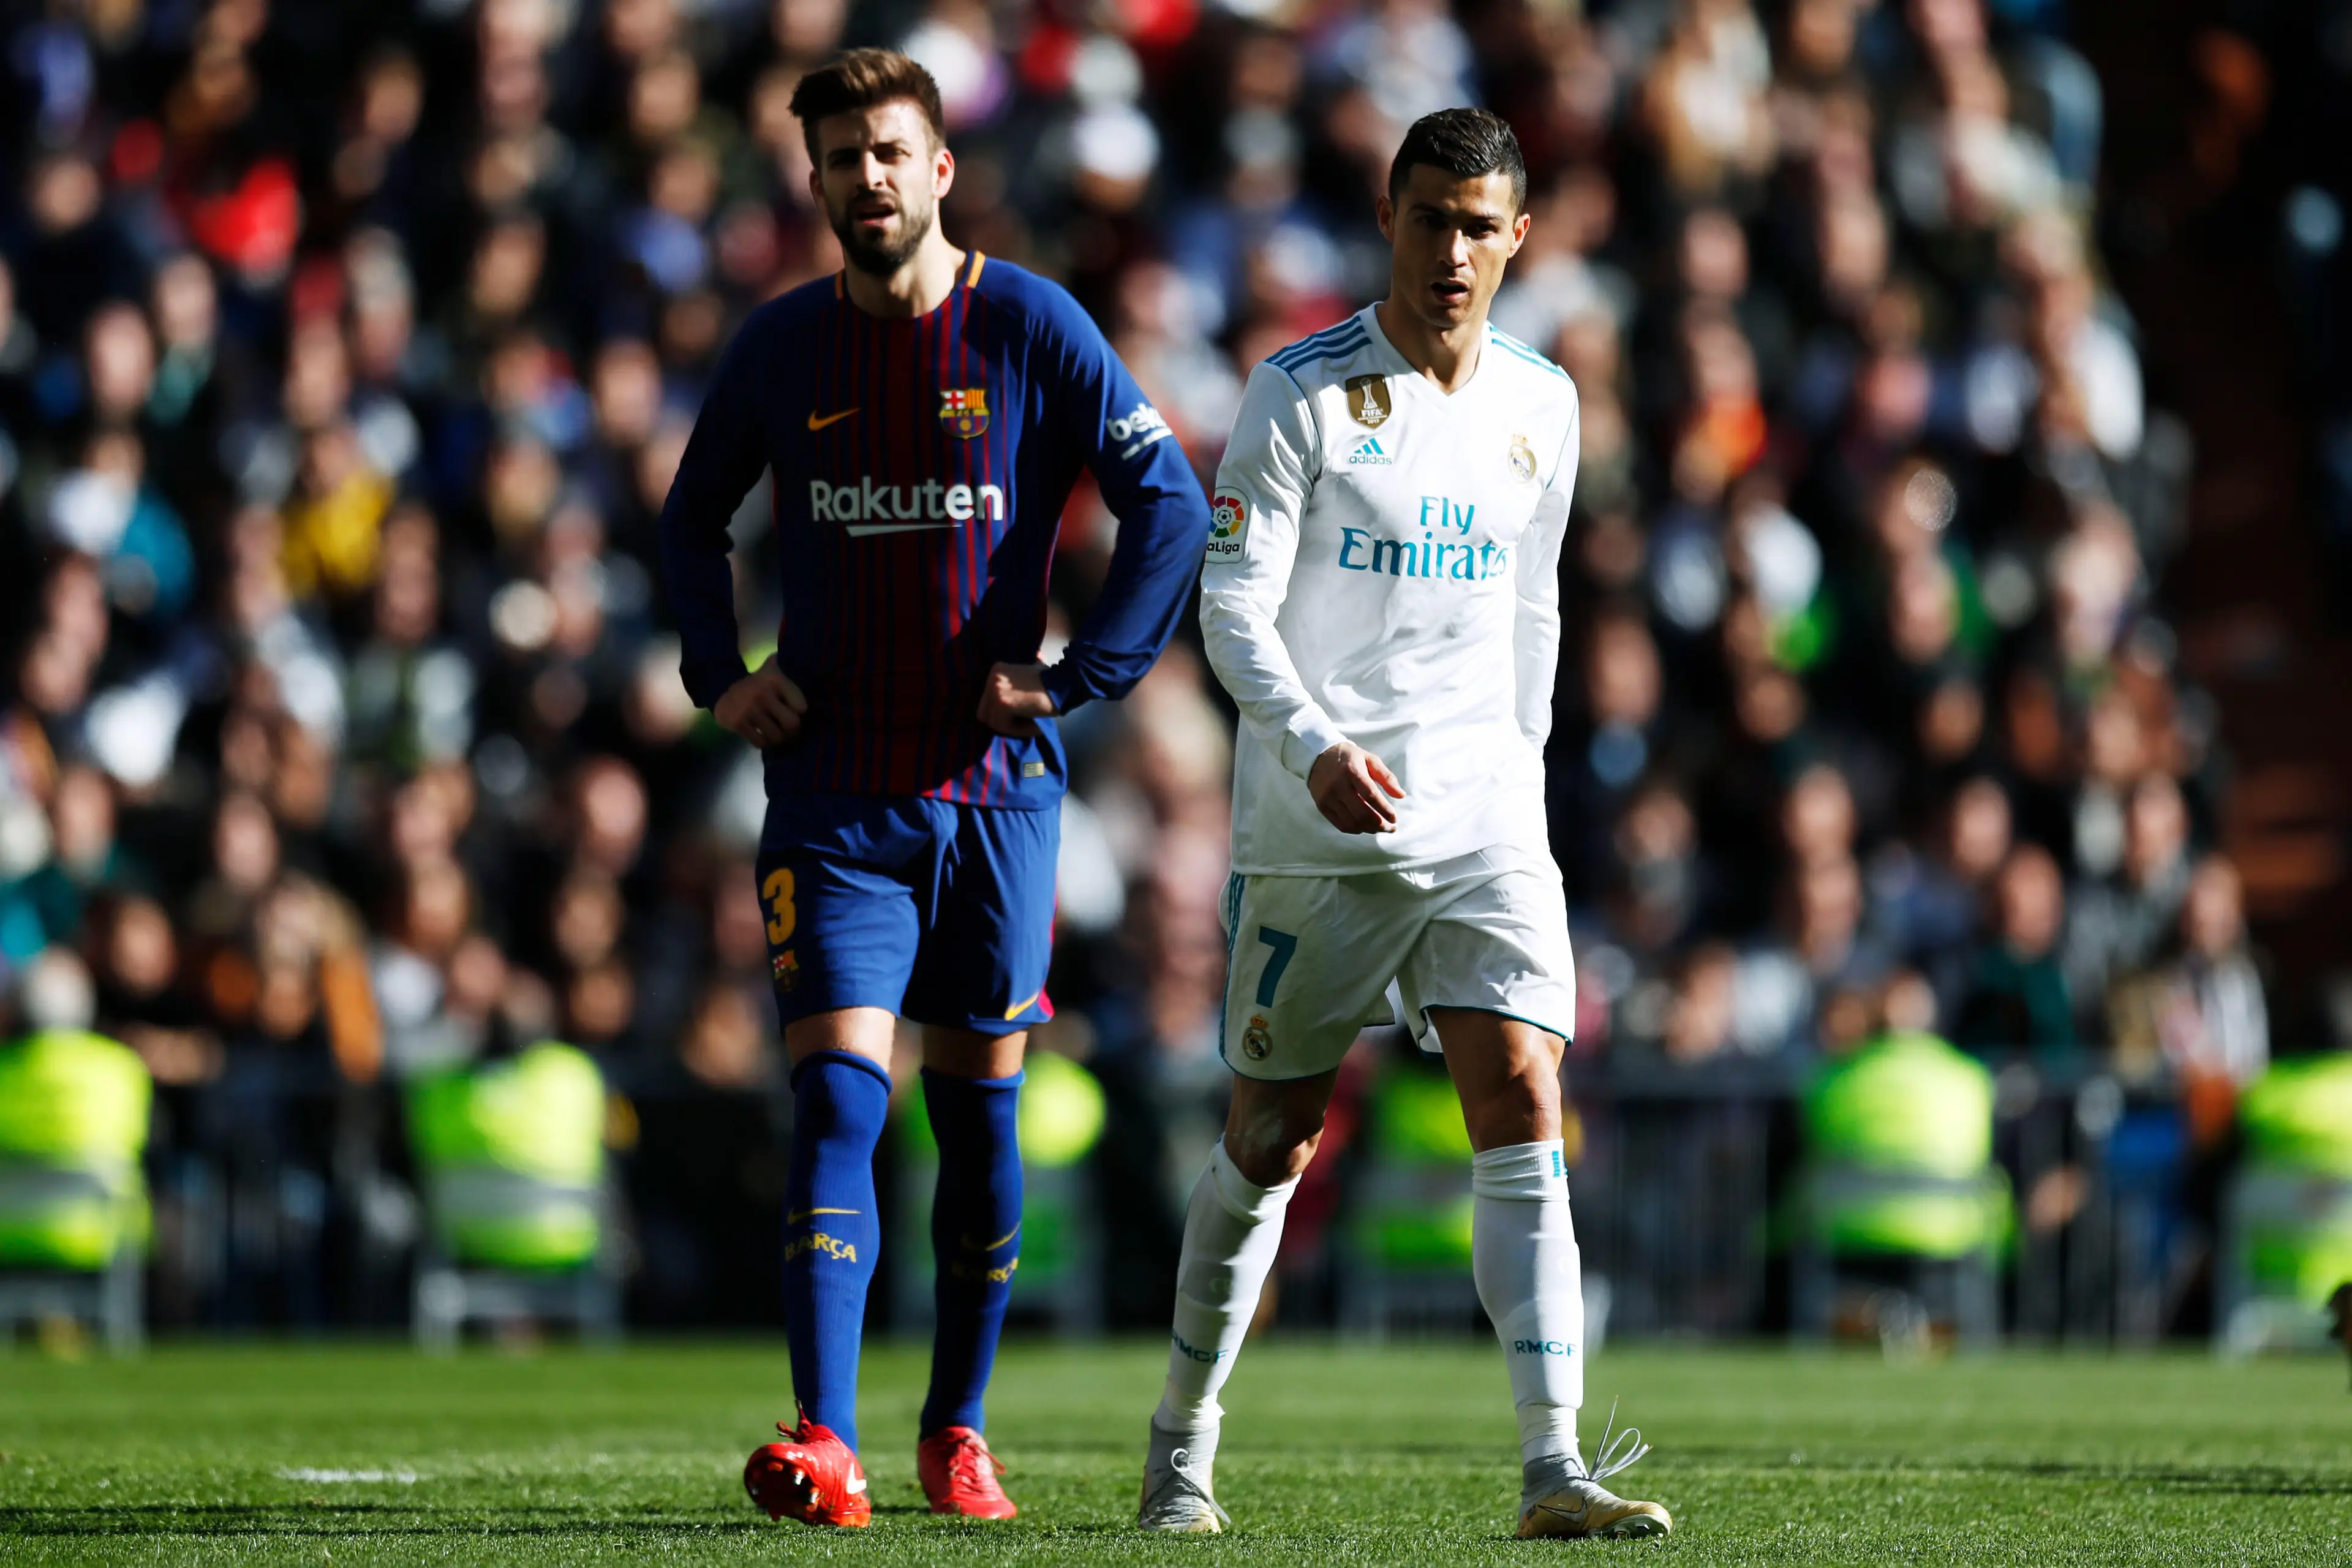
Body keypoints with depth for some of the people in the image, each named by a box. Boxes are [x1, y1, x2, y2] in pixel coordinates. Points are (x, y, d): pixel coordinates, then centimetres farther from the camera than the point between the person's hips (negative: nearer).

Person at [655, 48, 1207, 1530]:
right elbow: (693, 519, 20)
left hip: (993, 783, 0)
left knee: (979, 1113, 7)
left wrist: (1077, 678, -9)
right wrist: (720, 675, 6)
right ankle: (826, 1446, -22)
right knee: (838, 1093, -13)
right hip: (834, 793, 0)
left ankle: (959, 1430, 23)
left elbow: (1172, 506, -2)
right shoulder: (782, 344, 4)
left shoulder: (1030, 325, -3)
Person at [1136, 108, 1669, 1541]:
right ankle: (1185, 1442, 23)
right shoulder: (1304, 395, -5)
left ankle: (1554, 1467, -15)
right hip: (1319, 831, -3)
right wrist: (1316, 747, -24)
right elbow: (1233, 607, -9)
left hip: (1486, 821, 3)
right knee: (1274, 1139, 5)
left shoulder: (1542, 404, 9)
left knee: (1525, 1114, -11)